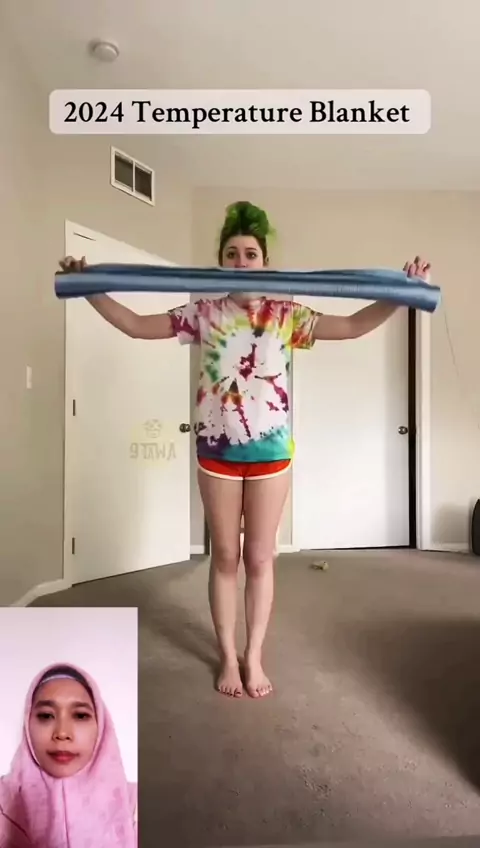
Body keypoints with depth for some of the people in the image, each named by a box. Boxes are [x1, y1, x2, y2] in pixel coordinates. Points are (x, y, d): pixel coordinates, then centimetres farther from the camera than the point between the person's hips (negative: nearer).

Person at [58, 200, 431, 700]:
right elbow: (136, 325, 4)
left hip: (269, 450, 0)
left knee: (260, 558, 8)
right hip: (217, 450, 0)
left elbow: (353, 326, -1)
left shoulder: (287, 316, 2)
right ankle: (227, 656, 28)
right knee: (224, 557, 10)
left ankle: (254, 658, 26)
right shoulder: (202, 315, 3)